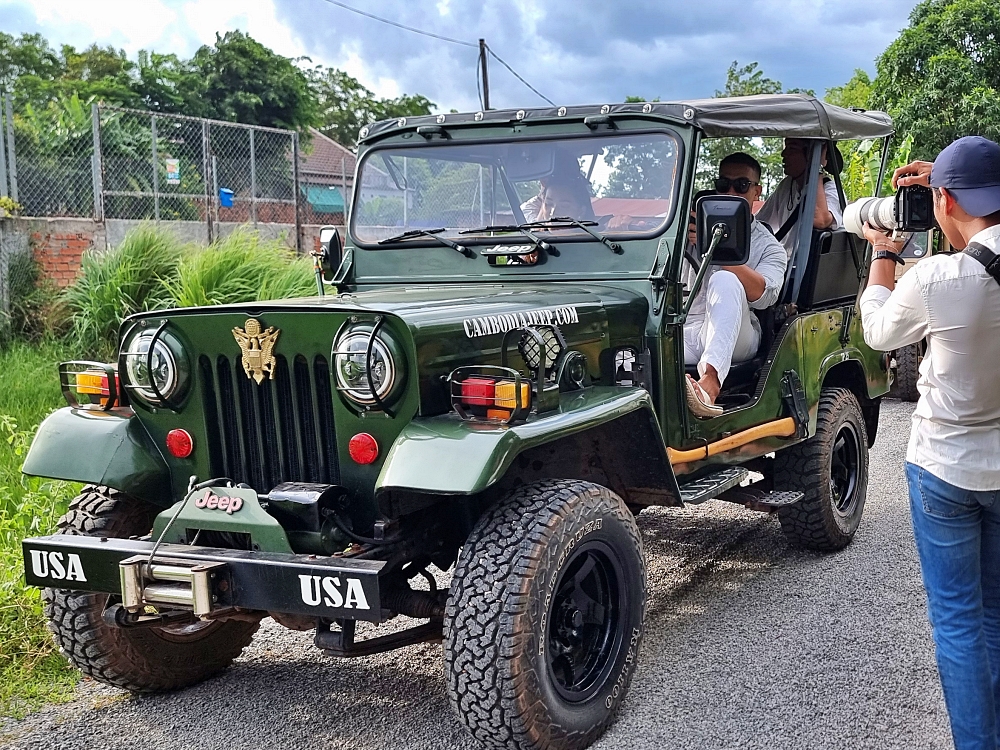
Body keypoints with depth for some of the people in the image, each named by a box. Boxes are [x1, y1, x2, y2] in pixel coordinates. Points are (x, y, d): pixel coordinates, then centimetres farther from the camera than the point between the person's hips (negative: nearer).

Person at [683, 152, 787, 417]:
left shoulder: (769, 246, 15)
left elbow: (762, 295, -7)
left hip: (733, 338, -2)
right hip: (684, 330, 2)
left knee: (724, 280, -33)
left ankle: (711, 381, -52)